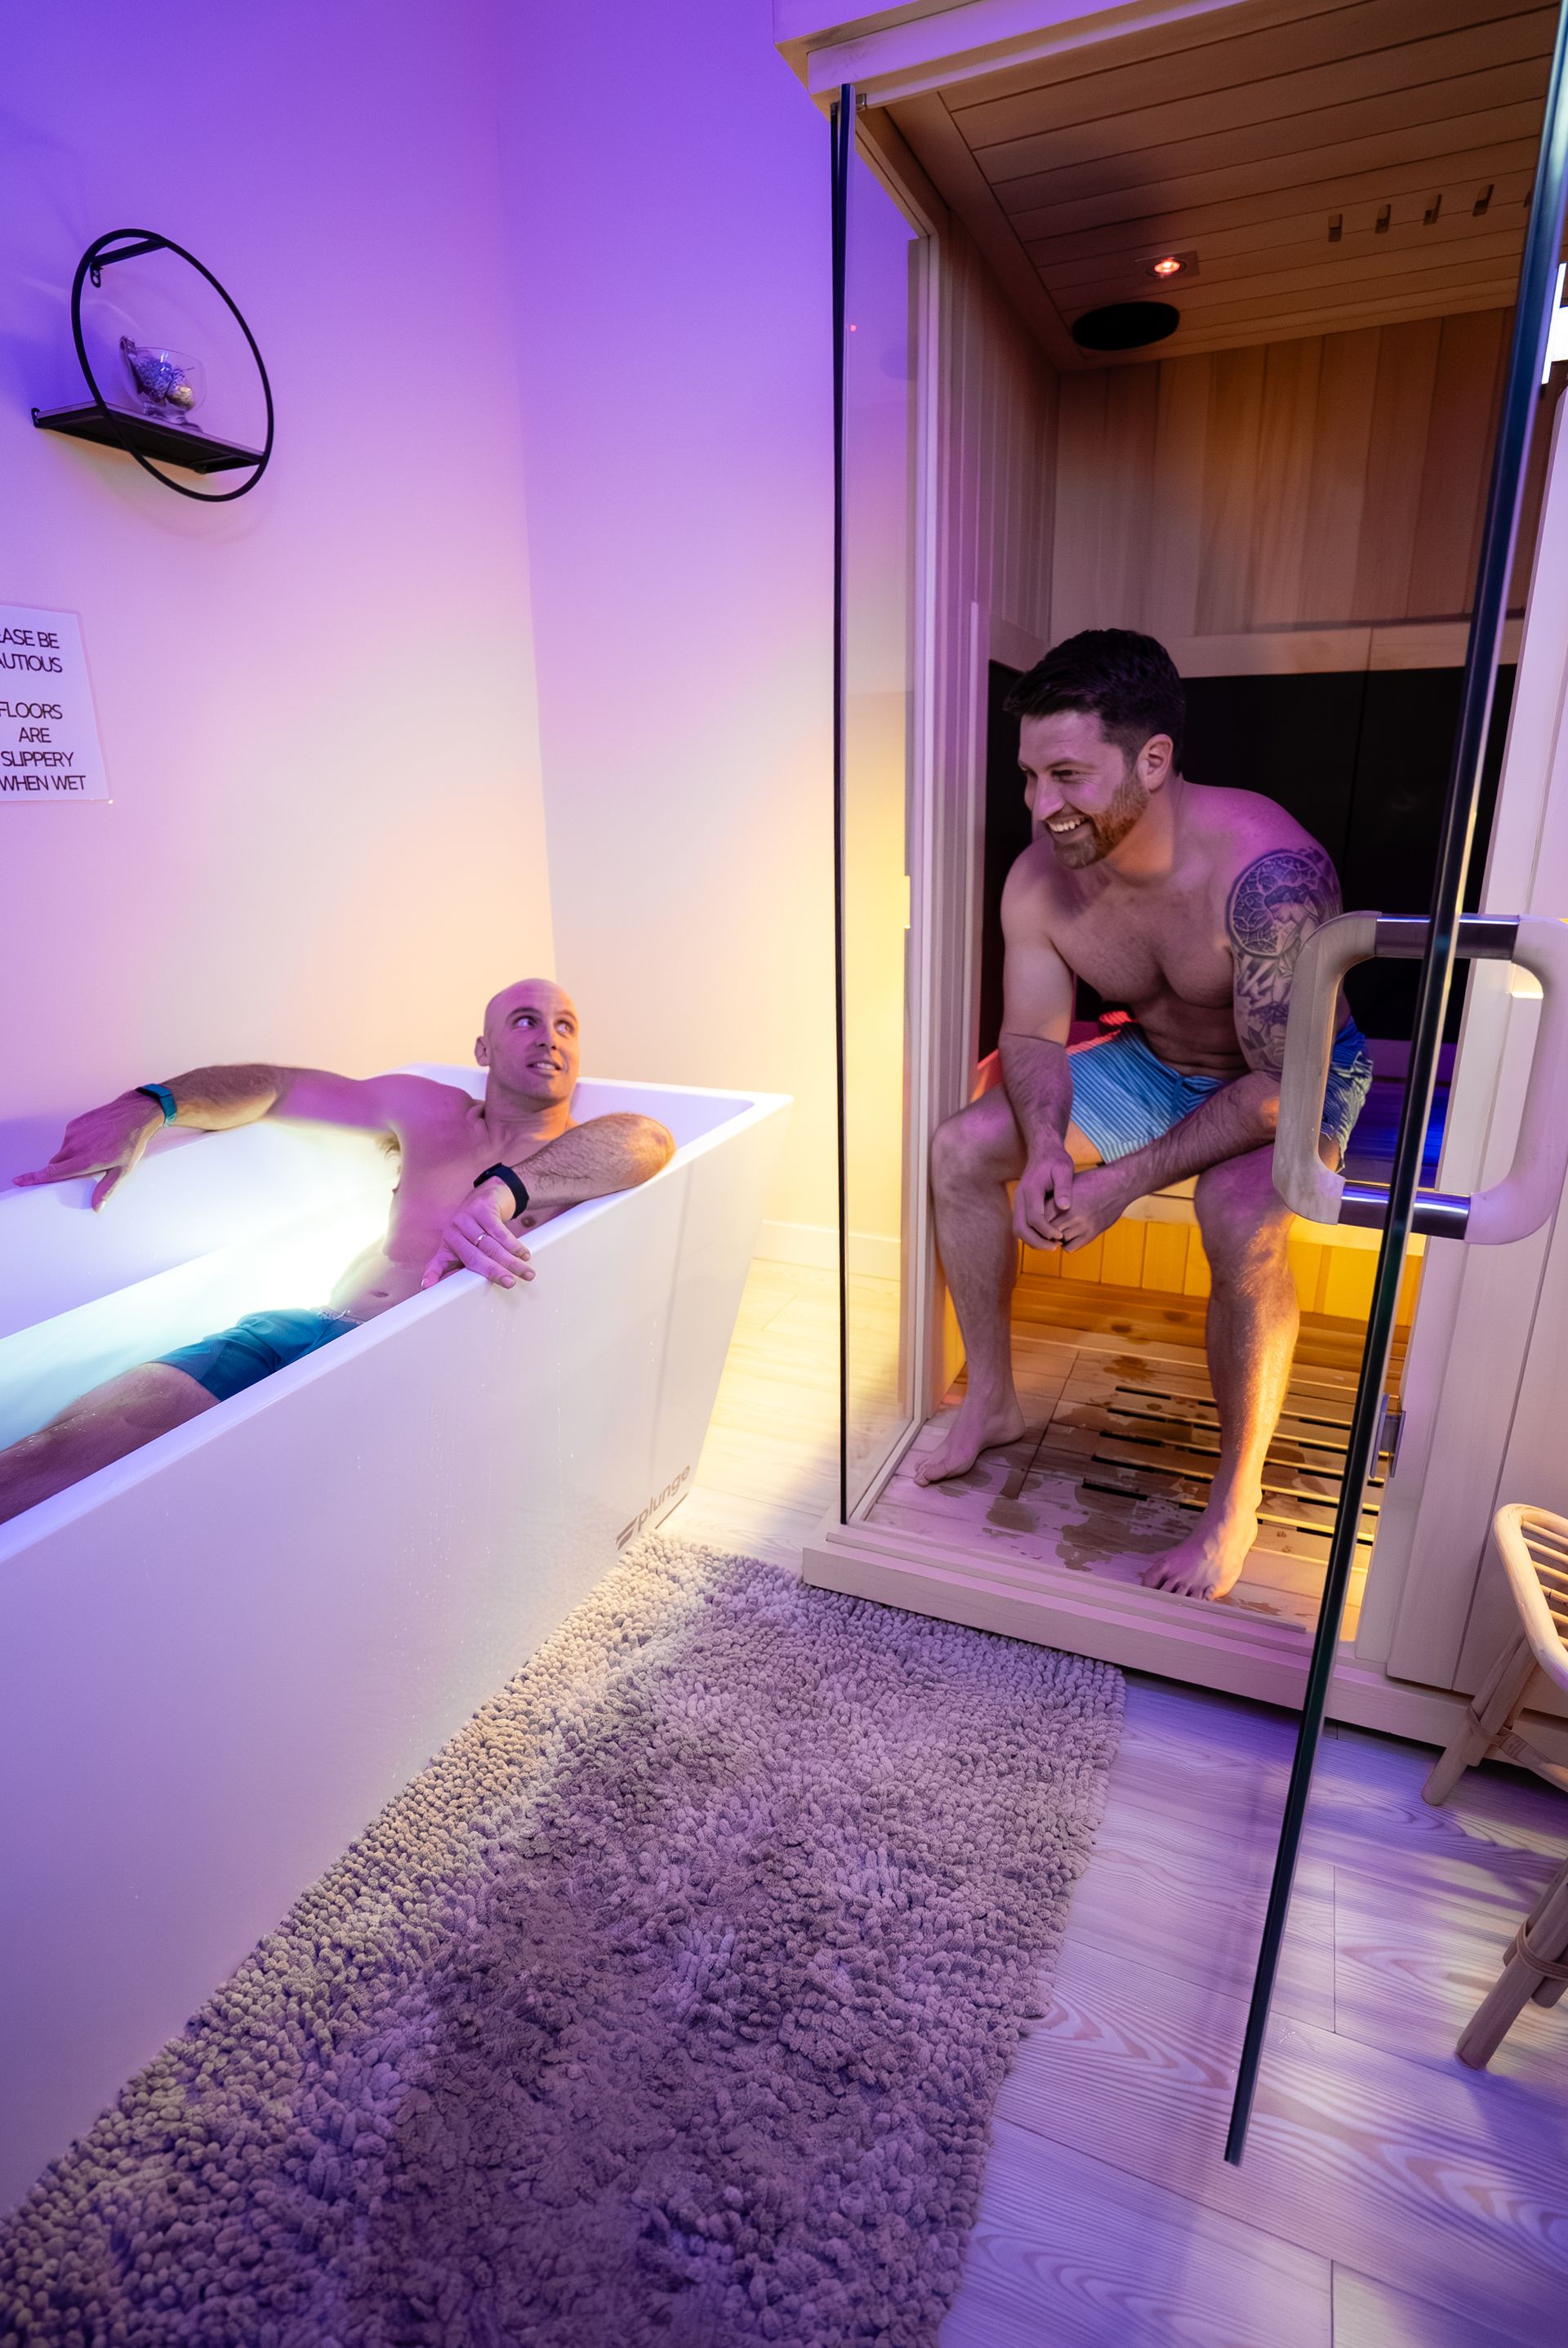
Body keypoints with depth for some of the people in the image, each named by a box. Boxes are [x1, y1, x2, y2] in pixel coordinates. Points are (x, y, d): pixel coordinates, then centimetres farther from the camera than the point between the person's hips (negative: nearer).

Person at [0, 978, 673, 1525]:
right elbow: (276, 1085, 24)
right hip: (308, 1328, 5)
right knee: (57, 1453, -19)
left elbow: (647, 1139, -22)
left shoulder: (586, 1161, 4)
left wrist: (504, 1190, -37)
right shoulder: (429, 1111, 17)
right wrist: (149, 1107, 8)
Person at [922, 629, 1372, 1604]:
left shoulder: (1265, 869, -34)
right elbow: (1031, 1037, -7)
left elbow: (1281, 1085, -31)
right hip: (1154, 1063, 6)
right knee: (963, 1147, -10)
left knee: (1241, 1218, -37)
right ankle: (993, 1400, 6)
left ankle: (1236, 1503, -14)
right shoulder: (1040, 877, -16)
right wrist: (1046, 1145, -27)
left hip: (1296, 1080, -5)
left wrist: (1125, 1182, -36)